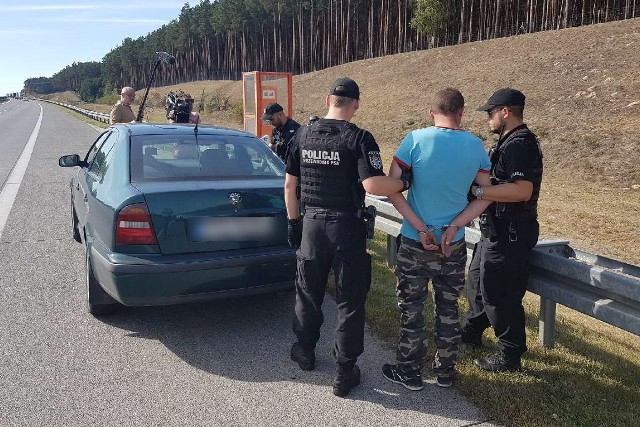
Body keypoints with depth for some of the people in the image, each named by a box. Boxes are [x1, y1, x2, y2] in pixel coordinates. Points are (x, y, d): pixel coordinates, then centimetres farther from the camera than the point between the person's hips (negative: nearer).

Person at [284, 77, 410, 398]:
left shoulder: (303, 135, 2)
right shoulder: (360, 139, -12)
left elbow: (289, 184, 6)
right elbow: (372, 185, -23)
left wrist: (294, 221, 15)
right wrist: (405, 183, -7)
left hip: (312, 224, 4)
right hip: (346, 227, -4)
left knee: (308, 291, 20)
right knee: (350, 300, 8)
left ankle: (304, 351, 38)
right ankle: (345, 371, 15)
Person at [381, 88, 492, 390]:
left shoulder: (416, 139, -11)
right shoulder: (475, 146, -2)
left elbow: (392, 189, -14)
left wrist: (421, 229, -13)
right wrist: (455, 225, 0)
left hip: (415, 244, -3)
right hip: (455, 245, 3)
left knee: (411, 309, 11)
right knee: (448, 309, 17)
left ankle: (409, 373, 23)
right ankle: (445, 372, 30)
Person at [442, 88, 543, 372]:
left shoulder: (520, 144, -19)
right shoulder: (509, 143, 14)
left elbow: (522, 190, -32)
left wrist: (477, 190, -25)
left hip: (509, 235, -11)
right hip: (497, 231, 11)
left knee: (500, 295, 0)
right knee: (478, 283, 23)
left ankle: (510, 356, 15)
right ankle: (472, 332, 42)